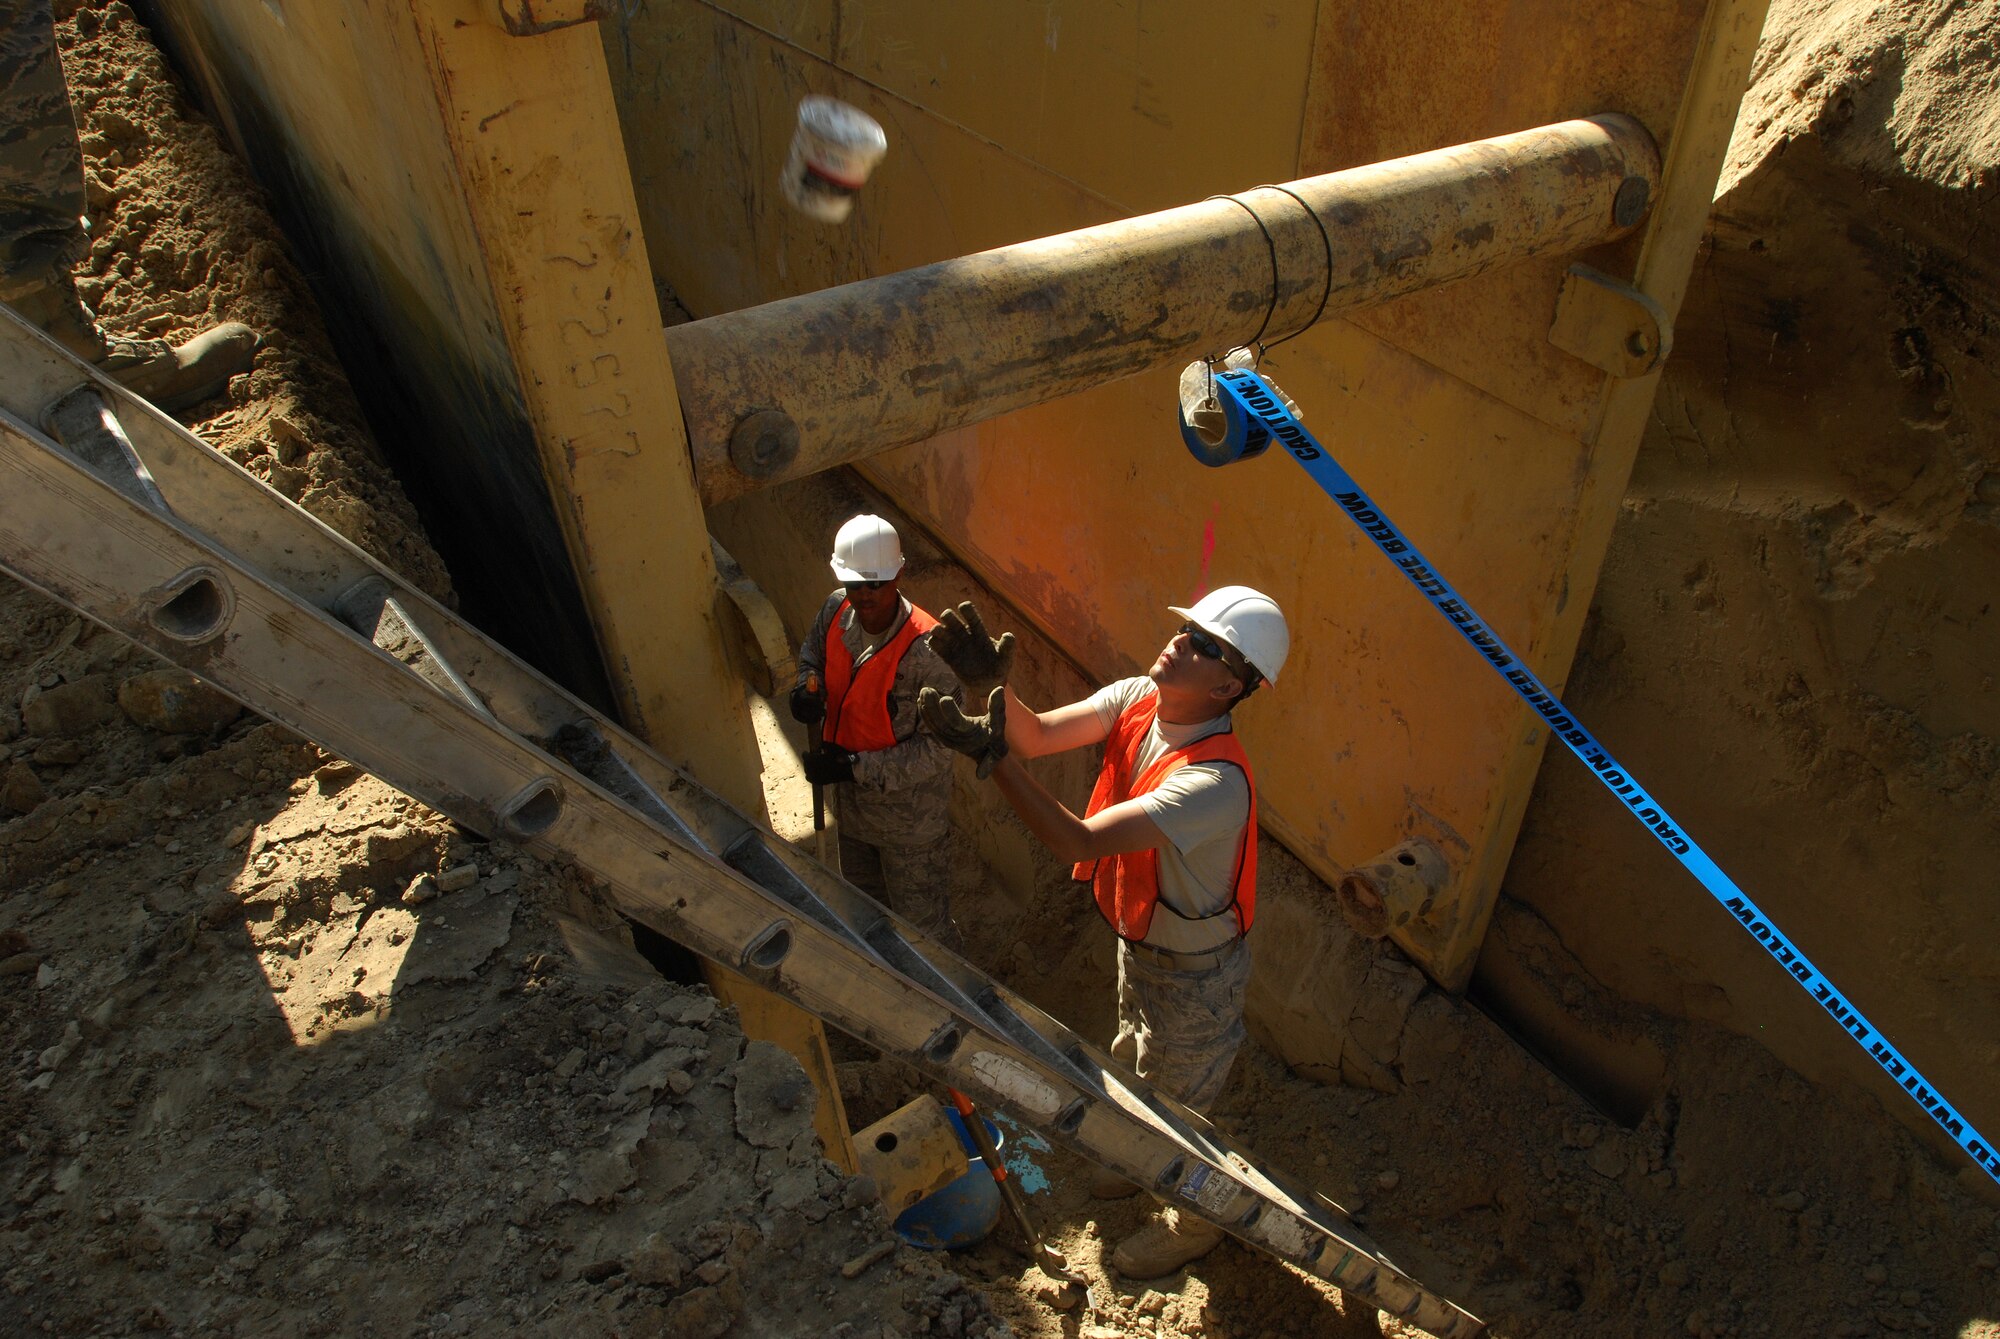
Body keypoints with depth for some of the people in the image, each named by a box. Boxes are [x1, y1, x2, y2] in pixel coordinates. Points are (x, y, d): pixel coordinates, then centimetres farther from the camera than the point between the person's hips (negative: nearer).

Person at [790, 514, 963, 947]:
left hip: (909, 814, -7)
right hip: (852, 803, 7)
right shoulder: (836, 611, -12)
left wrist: (855, 766, -29)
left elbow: (936, 748, -26)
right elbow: (813, 655, 11)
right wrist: (809, 688, -12)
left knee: (923, 925, 13)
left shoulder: (926, 650, -31)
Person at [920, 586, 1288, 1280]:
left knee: (1183, 1102, 19)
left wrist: (991, 753, -49)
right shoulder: (1138, 700, -16)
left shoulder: (1214, 780, -40)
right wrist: (990, 678, -38)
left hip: (1193, 974, -7)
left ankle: (1197, 1219, 48)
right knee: (1138, 1066, 32)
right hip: (1138, 942, 8)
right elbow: (1038, 735, -20)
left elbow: (1080, 841, -44)